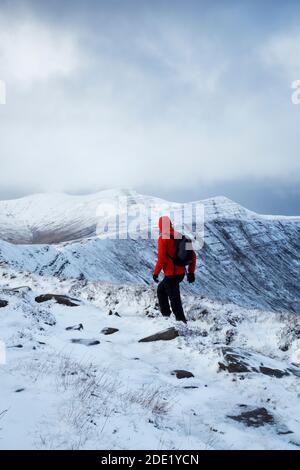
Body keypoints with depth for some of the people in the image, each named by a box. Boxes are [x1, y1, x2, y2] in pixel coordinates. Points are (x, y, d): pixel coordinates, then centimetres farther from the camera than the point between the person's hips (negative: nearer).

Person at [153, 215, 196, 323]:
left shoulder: (163, 238, -11)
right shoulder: (180, 236, 8)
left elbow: (161, 258, -18)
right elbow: (192, 255, 10)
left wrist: (156, 272, -5)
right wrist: (191, 272, 15)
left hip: (171, 274, -8)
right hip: (181, 273, 8)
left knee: (175, 300, -2)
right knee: (161, 289, 28)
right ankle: (165, 314, 29)